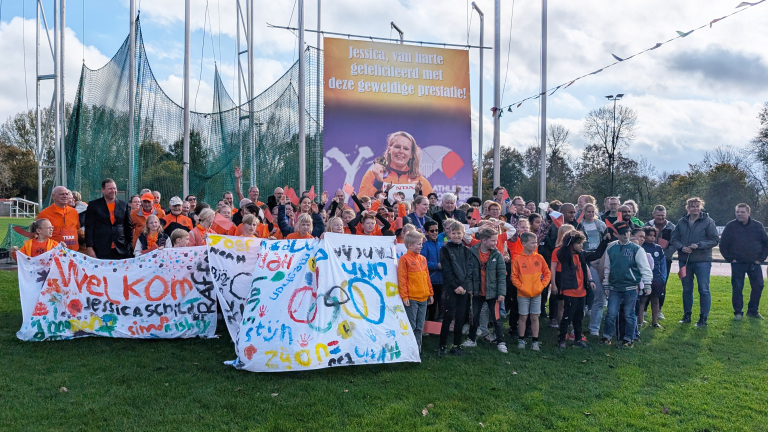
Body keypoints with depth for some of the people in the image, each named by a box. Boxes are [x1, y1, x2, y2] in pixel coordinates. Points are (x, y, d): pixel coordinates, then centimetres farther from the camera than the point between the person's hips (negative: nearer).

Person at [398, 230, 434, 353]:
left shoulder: (422, 258, 12)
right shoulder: (404, 259, -8)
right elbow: (401, 278, -10)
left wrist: (430, 293, 16)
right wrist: (404, 296, -14)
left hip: (423, 297, 6)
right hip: (411, 298, -6)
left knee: (419, 326, 13)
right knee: (411, 326, 0)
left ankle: (418, 348, 22)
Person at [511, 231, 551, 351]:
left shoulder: (539, 258, 0)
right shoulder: (518, 259, -8)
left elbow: (547, 273, 7)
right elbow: (514, 277, -6)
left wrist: (542, 285, -2)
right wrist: (522, 287, -12)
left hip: (537, 293, 2)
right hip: (523, 294, -2)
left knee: (535, 317, 8)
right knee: (523, 317, 6)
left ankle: (535, 341, 17)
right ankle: (521, 340, 20)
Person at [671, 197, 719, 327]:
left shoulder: (708, 221, -3)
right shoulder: (682, 222, 7)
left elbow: (715, 240, -5)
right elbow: (674, 238, 10)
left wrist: (699, 245, -17)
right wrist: (681, 247, -9)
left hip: (702, 261, -4)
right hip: (684, 261, 4)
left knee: (704, 290, -2)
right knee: (687, 289, 13)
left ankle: (703, 318, 7)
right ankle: (687, 316, 24)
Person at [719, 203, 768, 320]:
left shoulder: (758, 226, 2)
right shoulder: (730, 226, -2)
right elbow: (723, 245, 3)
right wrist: (730, 258, -2)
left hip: (754, 263, 2)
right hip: (737, 264, -2)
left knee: (758, 287, 2)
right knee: (737, 288, -2)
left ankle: (753, 311, 18)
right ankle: (738, 312, 9)